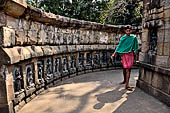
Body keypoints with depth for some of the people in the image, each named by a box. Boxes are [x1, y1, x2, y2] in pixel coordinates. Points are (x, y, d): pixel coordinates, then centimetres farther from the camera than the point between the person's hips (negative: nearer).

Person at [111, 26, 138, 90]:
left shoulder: (134, 38, 3)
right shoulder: (123, 38, 2)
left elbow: (135, 48, 9)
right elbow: (119, 47, 0)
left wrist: (135, 56, 11)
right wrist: (114, 54, -8)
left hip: (130, 54, -1)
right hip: (124, 54, 1)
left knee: (128, 69, -7)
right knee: (124, 68, 10)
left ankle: (127, 85, -8)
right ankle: (125, 80, 34)